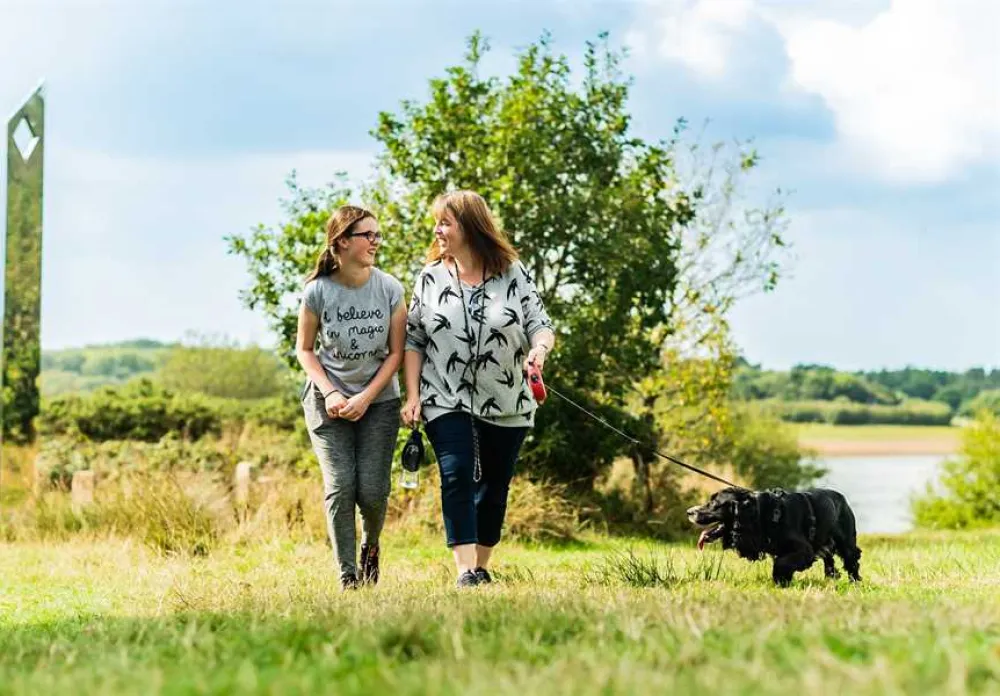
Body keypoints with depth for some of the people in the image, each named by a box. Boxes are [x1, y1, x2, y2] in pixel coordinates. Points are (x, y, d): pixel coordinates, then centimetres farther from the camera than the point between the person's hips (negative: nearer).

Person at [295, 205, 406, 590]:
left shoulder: (389, 289, -8)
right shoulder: (318, 291, -10)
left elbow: (396, 352, -3)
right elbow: (304, 349, 1)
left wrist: (366, 397, -12)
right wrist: (329, 393, -12)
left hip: (378, 401, 1)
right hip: (328, 401, -1)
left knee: (372, 489, -6)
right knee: (340, 486, -11)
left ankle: (371, 546, 27)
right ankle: (347, 574, 0)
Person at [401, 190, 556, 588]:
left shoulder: (513, 274, 0)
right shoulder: (431, 278, 3)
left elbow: (540, 326, -2)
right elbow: (413, 340, 6)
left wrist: (540, 347, -25)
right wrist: (412, 396, -2)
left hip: (507, 405, 1)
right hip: (447, 402, -1)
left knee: (495, 484, 8)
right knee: (457, 477, -16)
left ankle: (482, 567, 23)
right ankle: (465, 571, -18)